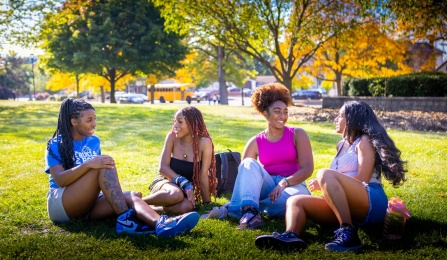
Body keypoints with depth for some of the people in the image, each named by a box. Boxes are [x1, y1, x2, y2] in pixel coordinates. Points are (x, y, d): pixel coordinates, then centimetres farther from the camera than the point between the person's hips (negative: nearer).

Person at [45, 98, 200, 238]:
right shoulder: (56, 145, -3)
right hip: (60, 205, -5)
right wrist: (88, 164, -31)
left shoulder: (94, 141, 14)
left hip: (88, 205, 5)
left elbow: (103, 177, 18)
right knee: (103, 166, -29)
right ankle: (125, 219, -40)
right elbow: (59, 180, -18)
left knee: (130, 197, -26)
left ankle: (160, 224, -57)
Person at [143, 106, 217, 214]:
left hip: (185, 189, 0)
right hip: (165, 181, 0)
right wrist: (185, 184, -23)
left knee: (187, 206, -35)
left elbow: (203, 176, -10)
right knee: (176, 194, -37)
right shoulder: (172, 136, -9)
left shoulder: (204, 143, -14)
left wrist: (207, 204, -7)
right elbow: (163, 168, -11)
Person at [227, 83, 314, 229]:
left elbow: (308, 168, -8)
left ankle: (245, 209, -28)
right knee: (249, 163, -26)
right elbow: (243, 174, 1)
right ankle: (250, 212, -46)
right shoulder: (255, 142, 5)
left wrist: (284, 183, -25)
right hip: (267, 188, 2)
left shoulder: (297, 135, 1)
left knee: (295, 197, -39)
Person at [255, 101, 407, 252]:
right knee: (295, 201, -8)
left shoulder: (364, 141, 2)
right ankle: (291, 236, -41)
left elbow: (362, 180, -10)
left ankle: (348, 233, -37)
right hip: (352, 209, 8)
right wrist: (325, 186, 4)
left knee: (325, 174, -29)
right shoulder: (341, 145, 25)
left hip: (372, 204, -8)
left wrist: (323, 183, -7)